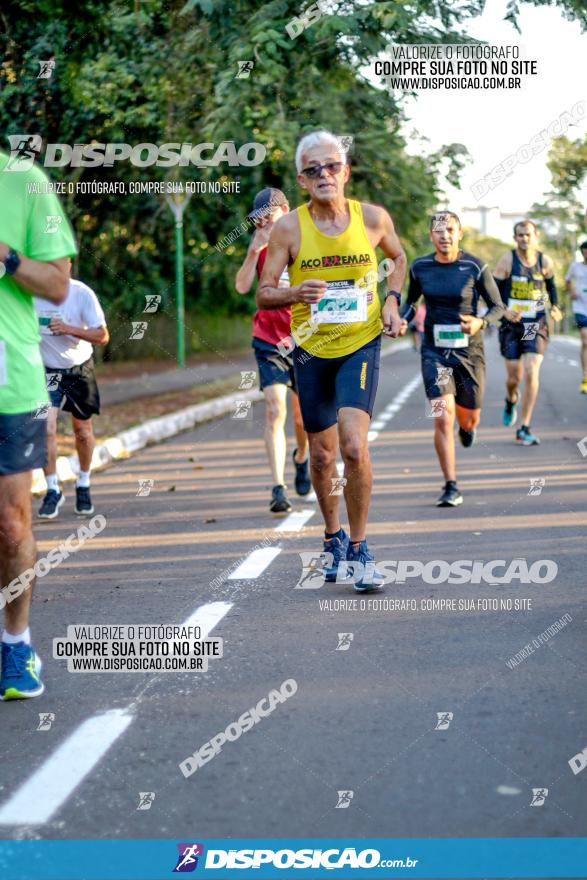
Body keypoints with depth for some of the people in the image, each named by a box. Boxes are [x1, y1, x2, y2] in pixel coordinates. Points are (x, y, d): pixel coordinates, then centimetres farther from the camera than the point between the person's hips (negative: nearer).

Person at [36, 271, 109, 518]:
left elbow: (102, 336, -17)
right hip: (47, 370, 0)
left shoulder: (81, 293, -18)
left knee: (82, 430, 11)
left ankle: (83, 485, 33)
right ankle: (53, 490, -3)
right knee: (46, 428, -16)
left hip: (79, 369, 0)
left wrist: (69, 329, -31)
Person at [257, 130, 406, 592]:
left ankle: (359, 547, -3)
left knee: (354, 446, -18)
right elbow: (264, 295, -6)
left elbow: (398, 258, 16)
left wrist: (391, 301, 0)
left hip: (361, 345, -1)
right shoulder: (289, 228, -9)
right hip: (311, 349, 1)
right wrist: (295, 294, -27)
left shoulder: (373, 217, -6)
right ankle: (333, 537, 35)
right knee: (322, 454, 11)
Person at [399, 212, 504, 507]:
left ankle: (467, 425, 55)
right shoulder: (419, 267, -2)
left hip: (469, 350, 0)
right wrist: (403, 319, -5)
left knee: (469, 418, 14)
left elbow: (498, 307, -2)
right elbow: (411, 301, 16)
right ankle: (451, 487, -7)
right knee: (443, 419, -14)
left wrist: (480, 322, -23)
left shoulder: (475, 267, -9)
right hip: (434, 350, 0)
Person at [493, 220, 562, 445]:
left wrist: (555, 307, 3)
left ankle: (524, 429, -9)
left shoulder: (545, 262, 1)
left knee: (531, 373, -14)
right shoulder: (507, 260, -6)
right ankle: (511, 401, 43)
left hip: (536, 325, 1)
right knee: (513, 377, 3)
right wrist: (504, 311, -21)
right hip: (512, 324, -1)